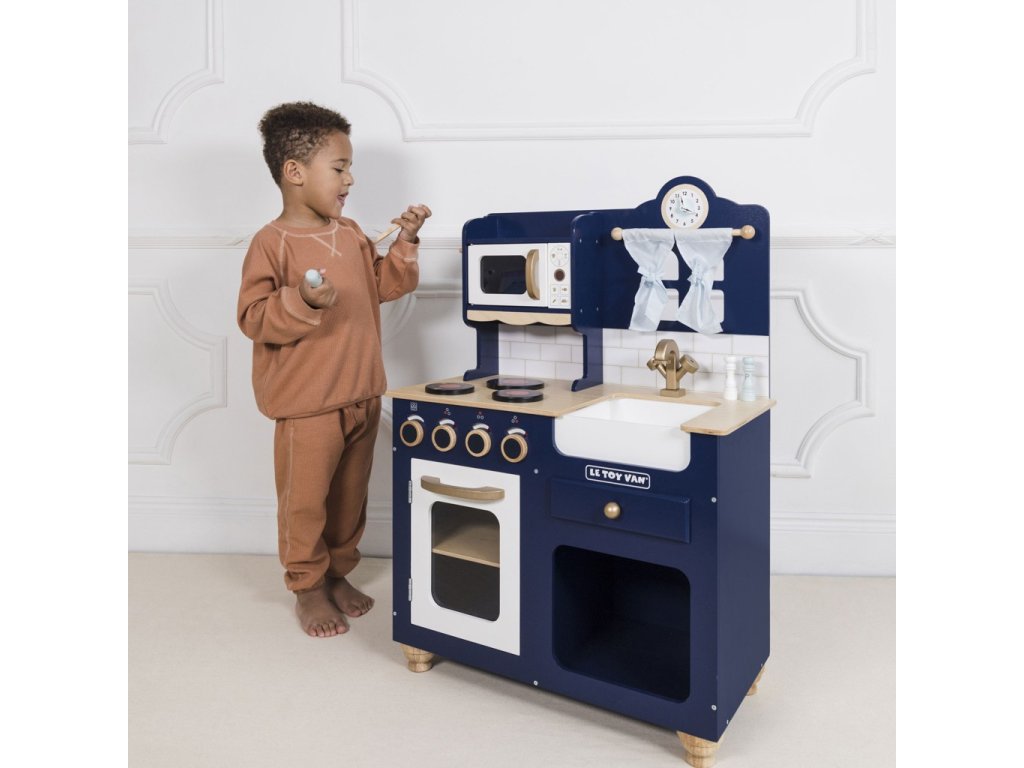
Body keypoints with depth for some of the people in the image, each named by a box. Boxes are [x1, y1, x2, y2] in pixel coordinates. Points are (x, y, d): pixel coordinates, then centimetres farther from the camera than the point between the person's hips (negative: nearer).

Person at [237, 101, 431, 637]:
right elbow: (253, 317, -15)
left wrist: (404, 243, 4)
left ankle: (338, 573, 36)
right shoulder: (272, 243, -12)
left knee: (350, 493, 18)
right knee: (305, 498, 6)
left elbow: (384, 286, 17)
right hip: (306, 403, -6)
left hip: (361, 394, 7)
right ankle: (307, 587, 25)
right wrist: (302, 301, -31)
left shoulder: (351, 235, 8)